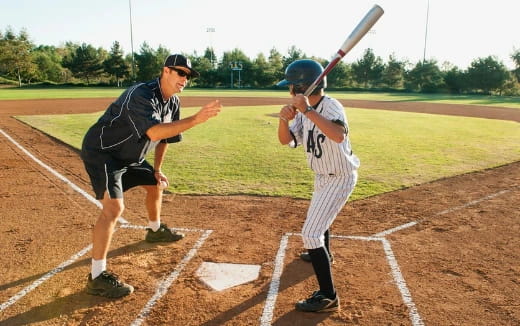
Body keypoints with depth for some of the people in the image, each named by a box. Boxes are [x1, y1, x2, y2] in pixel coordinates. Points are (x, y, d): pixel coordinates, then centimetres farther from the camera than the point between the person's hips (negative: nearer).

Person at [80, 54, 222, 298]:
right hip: (101, 152, -9)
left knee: (156, 184, 22)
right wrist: (195, 119, -48)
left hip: (130, 156, 9)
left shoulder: (173, 103, -1)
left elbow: (165, 136, 11)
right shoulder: (141, 95, -29)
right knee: (114, 207, -22)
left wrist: (157, 169, 12)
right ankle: (97, 277, -15)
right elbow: (155, 132, -44)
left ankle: (155, 230, 49)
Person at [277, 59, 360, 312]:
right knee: (318, 215, 32)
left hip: (339, 179, -10)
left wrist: (308, 111, -43)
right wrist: (283, 119, -23)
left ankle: (328, 297, -6)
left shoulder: (331, 106, -24)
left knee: (311, 233, -15)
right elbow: (286, 140, -4)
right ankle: (321, 254, 60)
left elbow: (339, 135, -44)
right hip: (323, 177, 10)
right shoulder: (304, 111, 0)